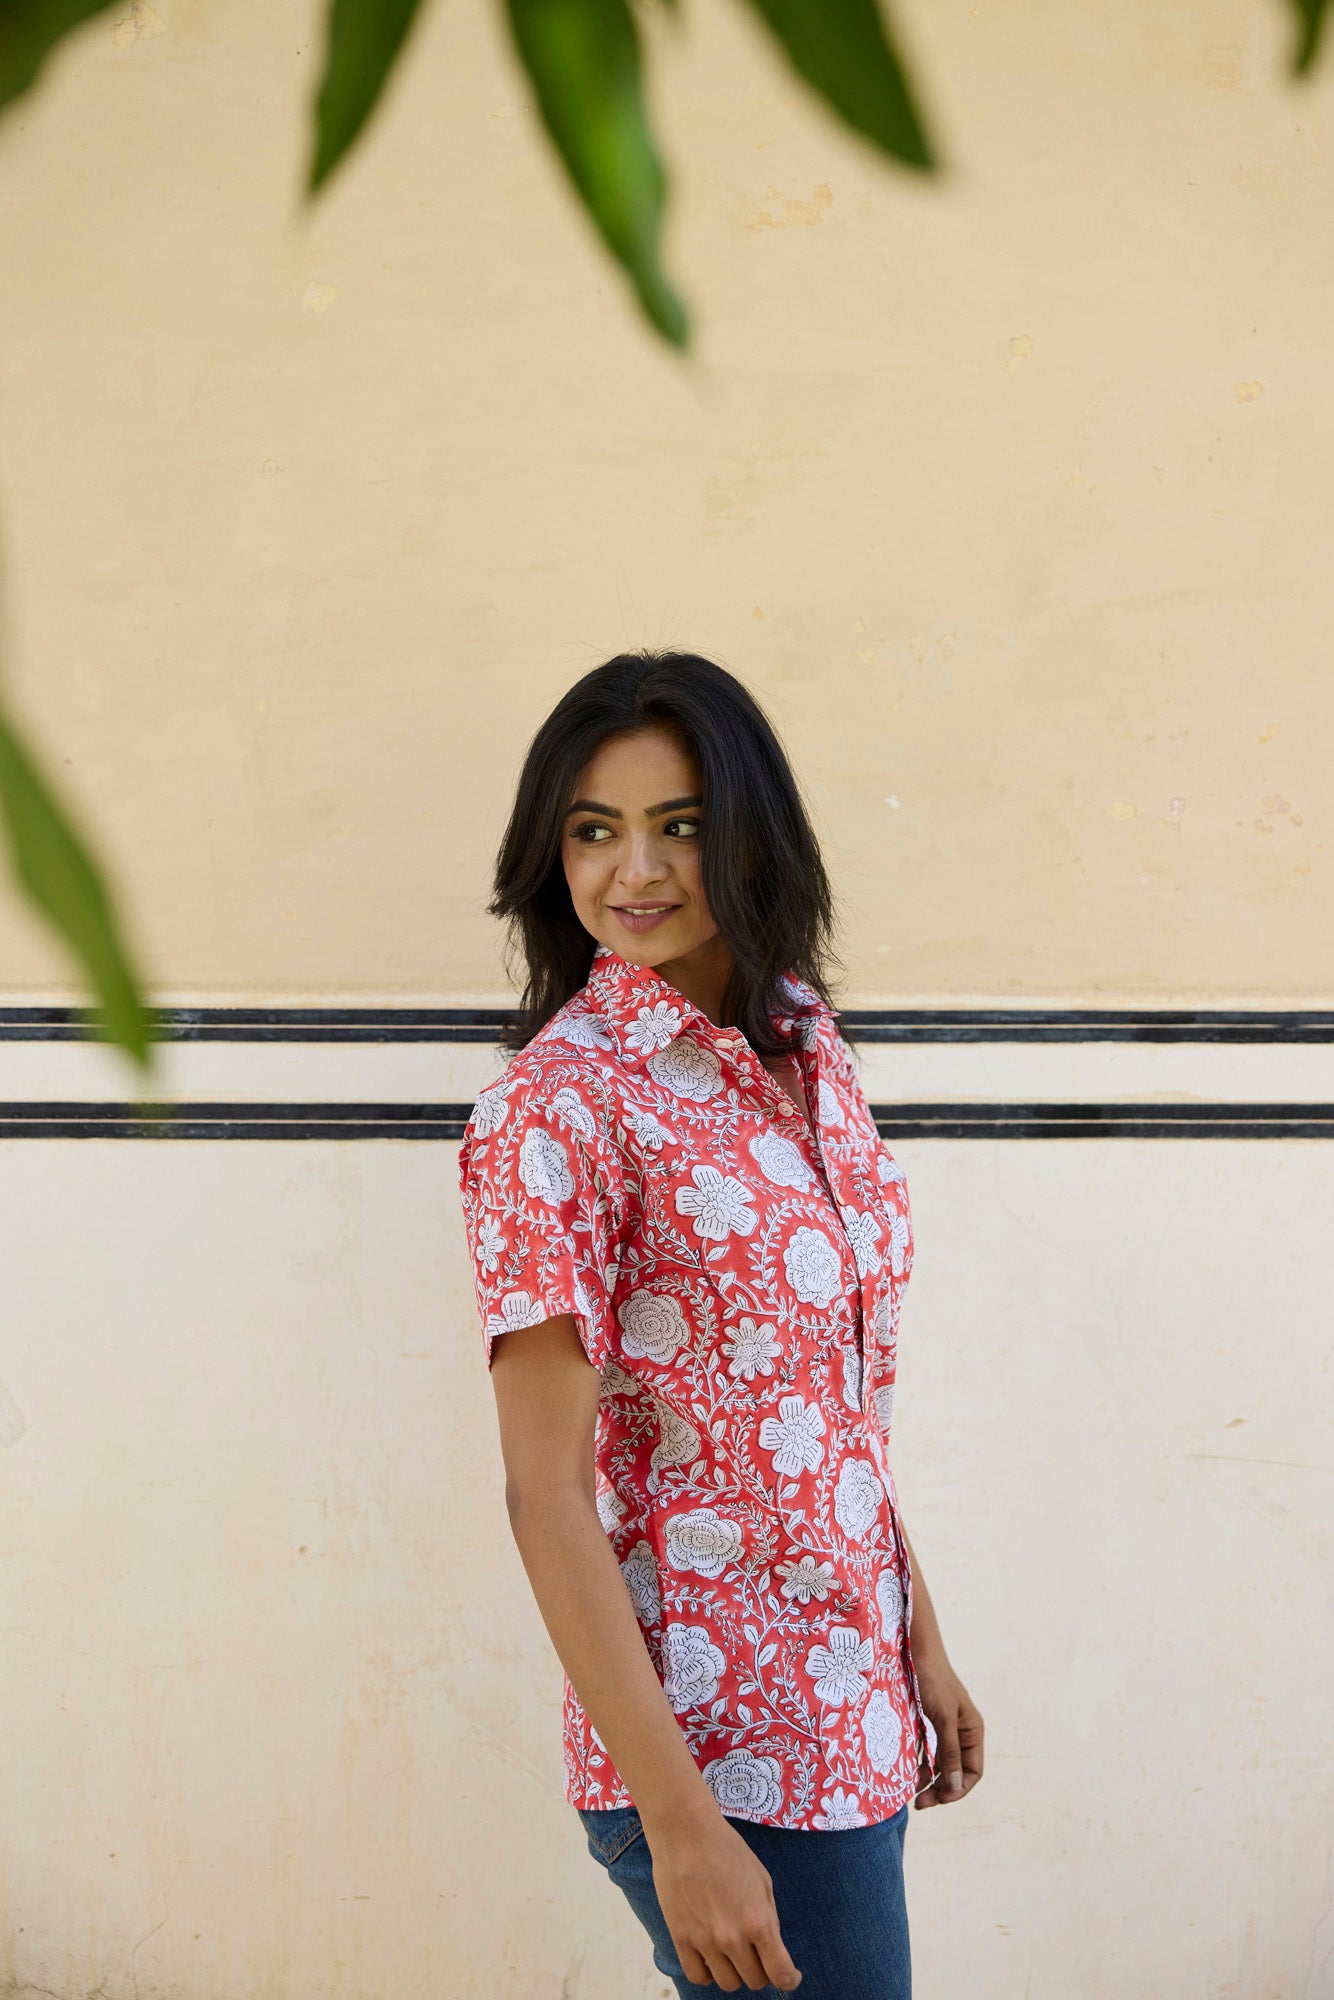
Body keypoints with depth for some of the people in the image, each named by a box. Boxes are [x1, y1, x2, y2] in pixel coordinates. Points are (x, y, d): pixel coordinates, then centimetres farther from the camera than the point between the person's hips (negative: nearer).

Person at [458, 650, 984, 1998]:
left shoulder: (803, 1047, 5)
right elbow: (546, 1495, -18)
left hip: (854, 1713, 7)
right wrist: (680, 1826, -20)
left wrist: (920, 1640, 15)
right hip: (716, 1741, -7)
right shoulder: (559, 1103, -17)